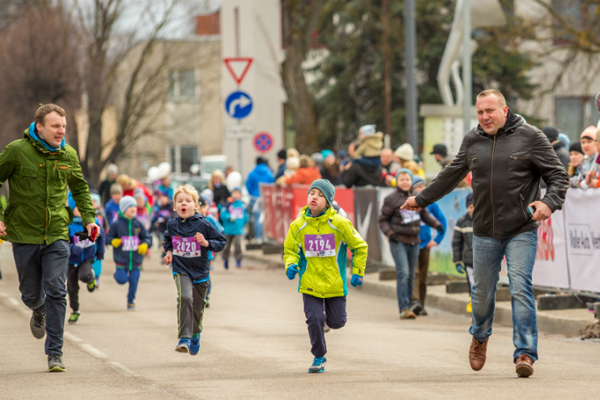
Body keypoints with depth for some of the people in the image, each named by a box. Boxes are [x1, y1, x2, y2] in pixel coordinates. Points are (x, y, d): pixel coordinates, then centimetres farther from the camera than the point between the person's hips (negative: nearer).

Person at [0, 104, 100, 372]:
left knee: (56, 292, -10)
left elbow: (80, 188, 18)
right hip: (24, 235, -1)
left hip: (57, 235, 1)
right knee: (31, 294, 10)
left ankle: (55, 353, -6)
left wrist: (88, 218, 6)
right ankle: (39, 312, 48)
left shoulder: (68, 155, 2)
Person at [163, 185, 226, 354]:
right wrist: (169, 252, 3)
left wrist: (206, 243, -21)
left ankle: (195, 335, 44)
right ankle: (184, 338, -27)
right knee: (185, 297, -27)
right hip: (181, 270, 0)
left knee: (198, 307, 14)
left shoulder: (203, 225, -10)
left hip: (200, 271, 1)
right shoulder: (172, 224, -2)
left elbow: (221, 241, -4)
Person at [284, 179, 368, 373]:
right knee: (314, 319, -10)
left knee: (336, 322, 6)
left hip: (335, 283, 0)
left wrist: (357, 273, 1)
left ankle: (328, 311, 44)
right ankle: (319, 357, 11)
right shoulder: (298, 225, -6)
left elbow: (359, 247, 3)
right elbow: (290, 250, 9)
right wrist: (291, 265, -11)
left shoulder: (340, 223, -10)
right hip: (310, 283, 0)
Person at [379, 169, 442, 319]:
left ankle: (408, 307, 17)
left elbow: (425, 214, 22)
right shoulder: (391, 199, -4)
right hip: (398, 241, -5)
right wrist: (389, 233, -14)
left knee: (411, 276, 8)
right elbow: (383, 220, 1)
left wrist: (436, 224, 7)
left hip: (414, 241, 5)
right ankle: (404, 309, -19)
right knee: (403, 273, -17)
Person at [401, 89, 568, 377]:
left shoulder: (529, 137, -3)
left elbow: (558, 175, -3)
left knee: (521, 288, -13)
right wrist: (422, 199, 31)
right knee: (482, 291, 12)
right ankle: (480, 337, 39)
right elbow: (451, 176, 24)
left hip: (521, 231, -4)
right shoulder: (472, 141, 10)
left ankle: (525, 353, -10)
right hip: (485, 232, 4)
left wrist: (549, 202, -21)